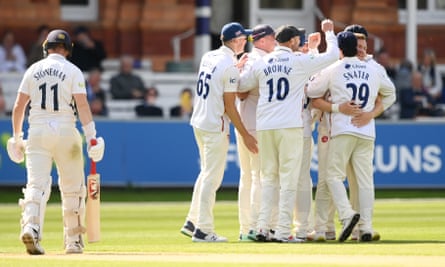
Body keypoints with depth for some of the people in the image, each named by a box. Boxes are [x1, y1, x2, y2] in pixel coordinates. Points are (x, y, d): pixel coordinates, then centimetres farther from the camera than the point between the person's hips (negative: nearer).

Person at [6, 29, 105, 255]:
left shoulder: (33, 70, 9)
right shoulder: (72, 71, 0)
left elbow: (19, 106, 7)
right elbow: (82, 104, -10)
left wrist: (17, 138, 16)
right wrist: (91, 137, -13)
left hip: (37, 132, 2)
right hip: (64, 130, -2)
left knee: (36, 184, -6)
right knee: (72, 187, 10)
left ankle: (30, 226, -31)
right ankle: (73, 240, 14)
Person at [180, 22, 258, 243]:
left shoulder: (207, 57, 6)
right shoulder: (230, 67, -17)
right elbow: (229, 106, -16)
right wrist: (245, 135, -12)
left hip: (199, 122, 9)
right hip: (215, 126, -9)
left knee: (207, 172, 21)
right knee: (212, 177, -3)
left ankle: (192, 222, 22)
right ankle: (203, 230, -1)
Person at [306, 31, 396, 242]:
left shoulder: (332, 70, -1)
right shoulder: (373, 71, 12)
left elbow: (311, 92, 7)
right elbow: (390, 93, 26)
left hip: (342, 129, -4)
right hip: (367, 132, 4)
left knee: (334, 175, 1)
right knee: (365, 179, 5)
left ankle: (347, 214, -21)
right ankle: (366, 227, 1)